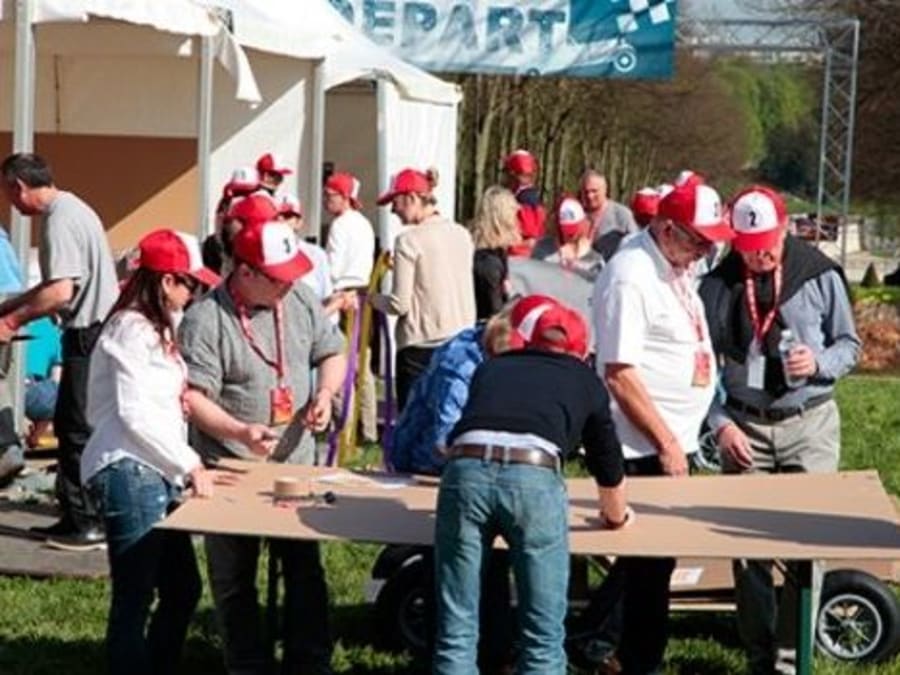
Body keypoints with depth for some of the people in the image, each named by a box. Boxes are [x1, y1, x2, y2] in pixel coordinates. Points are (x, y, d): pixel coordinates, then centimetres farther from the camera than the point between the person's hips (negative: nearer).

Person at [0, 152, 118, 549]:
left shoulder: (59, 221, -17)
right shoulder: (71, 208, 14)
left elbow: (61, 291, -25)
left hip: (89, 336, -10)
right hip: (100, 329, 10)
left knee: (78, 431, -4)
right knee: (70, 426, 15)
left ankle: (89, 524, 1)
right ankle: (75, 517, 21)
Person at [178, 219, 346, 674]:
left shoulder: (299, 299, 0)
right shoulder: (205, 320, -17)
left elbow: (332, 353, 13)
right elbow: (194, 397, -20)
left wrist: (325, 392, -7)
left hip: (296, 465, 4)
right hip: (230, 470, -4)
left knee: (305, 570, 9)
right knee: (234, 581, 9)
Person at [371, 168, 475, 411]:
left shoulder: (410, 241, -11)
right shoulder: (462, 235, 8)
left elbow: (399, 304, -12)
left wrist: (373, 299, 7)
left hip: (420, 347, -6)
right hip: (460, 343, 6)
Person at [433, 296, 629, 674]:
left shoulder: (490, 369, 34)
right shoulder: (586, 381, 29)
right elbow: (609, 469, 36)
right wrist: (616, 516, 58)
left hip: (465, 468, 2)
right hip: (534, 476, -2)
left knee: (456, 630, 9)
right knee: (543, 634, 10)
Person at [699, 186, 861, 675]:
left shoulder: (819, 275, -2)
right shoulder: (718, 285, 2)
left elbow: (849, 343, 6)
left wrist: (819, 364, -15)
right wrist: (720, 424, -5)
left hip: (809, 422, -1)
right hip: (744, 427, 1)